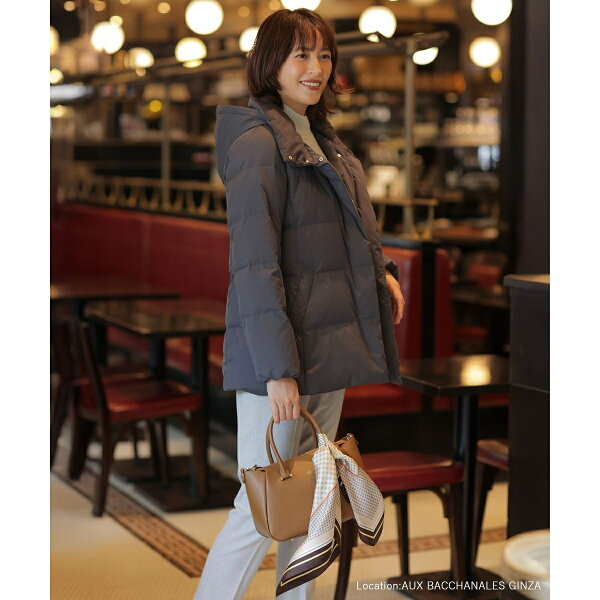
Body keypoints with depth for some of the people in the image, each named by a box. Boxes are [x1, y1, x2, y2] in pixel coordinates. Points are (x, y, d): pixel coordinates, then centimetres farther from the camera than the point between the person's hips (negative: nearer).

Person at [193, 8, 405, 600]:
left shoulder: (323, 141, 15)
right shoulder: (258, 140, -12)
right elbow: (254, 261, -19)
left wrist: (380, 269, 6)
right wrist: (278, 367, -23)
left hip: (329, 348, 9)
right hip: (279, 351, -9)